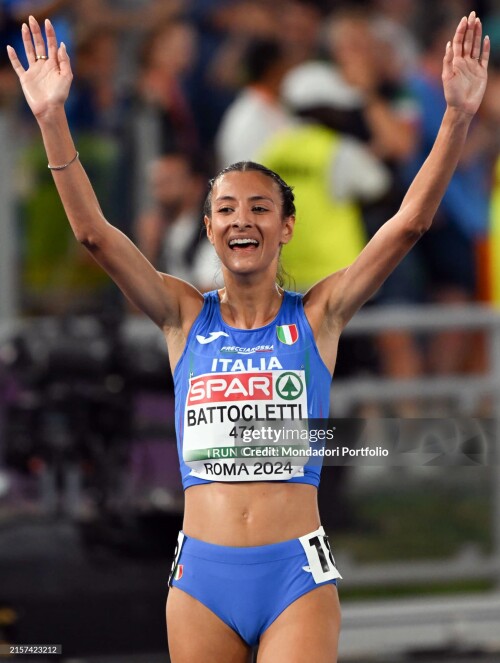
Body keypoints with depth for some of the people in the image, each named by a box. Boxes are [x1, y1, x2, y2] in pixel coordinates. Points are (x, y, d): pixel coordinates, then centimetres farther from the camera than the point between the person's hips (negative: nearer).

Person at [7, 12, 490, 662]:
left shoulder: (316, 316, 4)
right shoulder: (186, 316, 8)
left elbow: (410, 222, -5)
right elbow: (94, 232, -3)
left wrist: (459, 114, -16)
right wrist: (51, 119, -13)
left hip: (298, 574, -2)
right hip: (202, 574, 2)